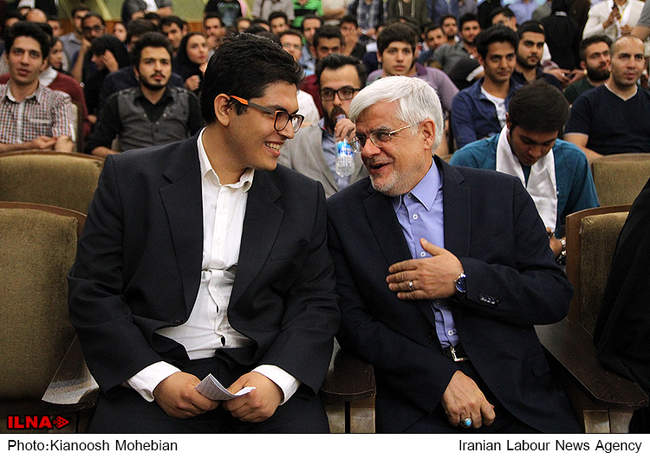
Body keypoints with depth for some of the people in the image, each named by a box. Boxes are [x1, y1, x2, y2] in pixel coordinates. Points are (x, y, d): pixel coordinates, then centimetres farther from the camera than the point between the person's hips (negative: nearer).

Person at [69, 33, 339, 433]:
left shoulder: (303, 198, 9)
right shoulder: (130, 177, 2)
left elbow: (316, 303, 6)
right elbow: (93, 292, 0)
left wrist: (277, 378, -12)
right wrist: (156, 378, -12)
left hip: (260, 373, 2)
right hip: (150, 377, -1)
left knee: (304, 429, -24)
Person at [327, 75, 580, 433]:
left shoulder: (502, 194, 6)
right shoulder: (344, 213, 6)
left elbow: (556, 296, 4)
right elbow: (352, 322, 1)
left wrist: (463, 278, -11)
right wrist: (442, 377, -10)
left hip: (519, 395, 1)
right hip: (419, 402, 0)